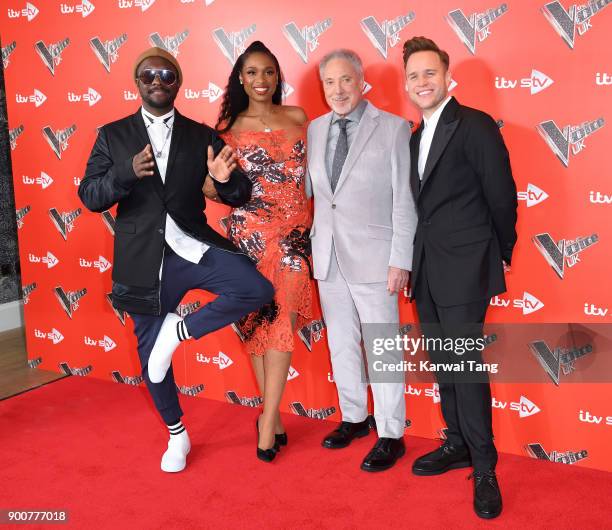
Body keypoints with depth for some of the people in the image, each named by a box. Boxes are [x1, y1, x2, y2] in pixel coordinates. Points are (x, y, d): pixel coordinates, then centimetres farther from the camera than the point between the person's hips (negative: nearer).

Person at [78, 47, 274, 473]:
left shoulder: (202, 136, 4)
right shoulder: (113, 136, 4)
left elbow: (239, 197, 2)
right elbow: (90, 197, -3)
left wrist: (227, 179, -22)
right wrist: (128, 172, -23)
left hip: (194, 248, 0)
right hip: (144, 259, 1)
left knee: (257, 290, -25)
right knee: (150, 351, 11)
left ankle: (180, 329, -3)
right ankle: (177, 436, 34)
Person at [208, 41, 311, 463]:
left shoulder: (297, 118, 8)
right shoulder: (230, 128, 2)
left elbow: (309, 172, 14)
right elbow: (218, 190, 1)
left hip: (295, 232, 2)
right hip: (251, 233, -1)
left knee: (282, 321, -4)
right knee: (259, 321, 4)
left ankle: (268, 418, 4)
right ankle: (274, 416, 16)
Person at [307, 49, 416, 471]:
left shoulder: (394, 129, -6)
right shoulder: (314, 130, 8)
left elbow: (405, 201, -8)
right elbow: (309, 191, 11)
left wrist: (400, 261, -12)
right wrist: (311, 246, 6)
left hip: (372, 259, -5)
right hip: (328, 258, 5)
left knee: (382, 349, 2)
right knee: (341, 345, 15)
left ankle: (391, 436, 16)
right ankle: (354, 418, 33)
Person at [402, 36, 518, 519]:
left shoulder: (475, 125, -10)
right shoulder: (416, 137, 13)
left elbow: (501, 195, -9)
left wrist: (501, 254, 1)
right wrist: (414, 260, 11)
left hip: (463, 268, -7)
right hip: (426, 270, 8)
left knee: (467, 365, -6)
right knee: (443, 363, 14)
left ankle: (484, 468, 8)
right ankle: (459, 444, 30)